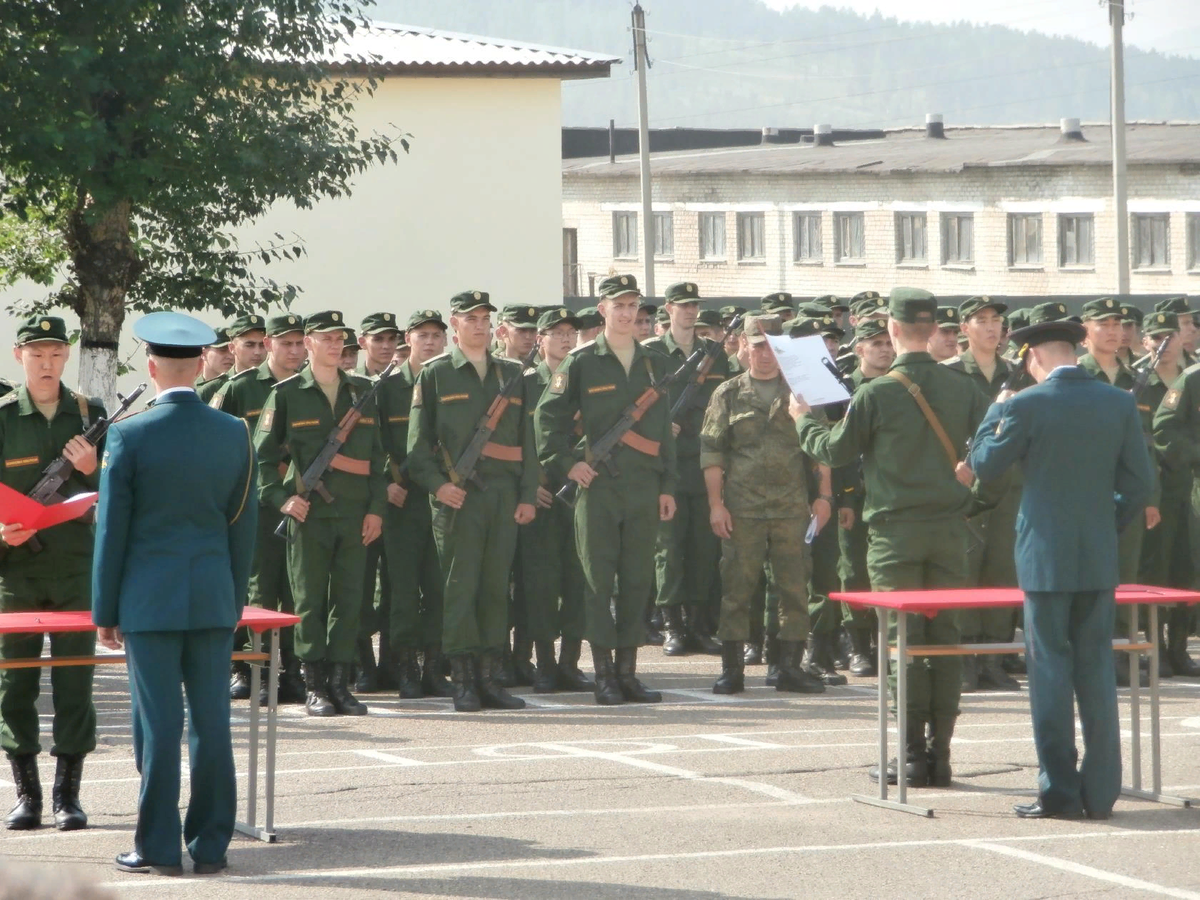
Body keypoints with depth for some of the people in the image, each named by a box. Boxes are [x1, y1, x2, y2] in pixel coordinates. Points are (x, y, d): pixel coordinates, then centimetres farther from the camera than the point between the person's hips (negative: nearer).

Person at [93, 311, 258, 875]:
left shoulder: (130, 436, -9)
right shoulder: (235, 434, 2)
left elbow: (112, 528, -5)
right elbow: (244, 527, 7)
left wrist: (105, 611, 3)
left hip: (149, 599, -3)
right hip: (213, 598, 3)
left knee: (158, 724, 0)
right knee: (211, 722, 6)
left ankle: (159, 846, 3)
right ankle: (210, 845, 9)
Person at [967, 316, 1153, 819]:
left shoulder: (1026, 406, -11)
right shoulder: (1119, 404, 1)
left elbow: (983, 465, 1)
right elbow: (1140, 483, 2)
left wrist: (996, 412, 13)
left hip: (1046, 558, -3)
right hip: (1100, 560, 4)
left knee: (1051, 671, 1)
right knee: (1097, 671, 8)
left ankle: (1059, 792, 0)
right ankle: (1100, 793, 9)